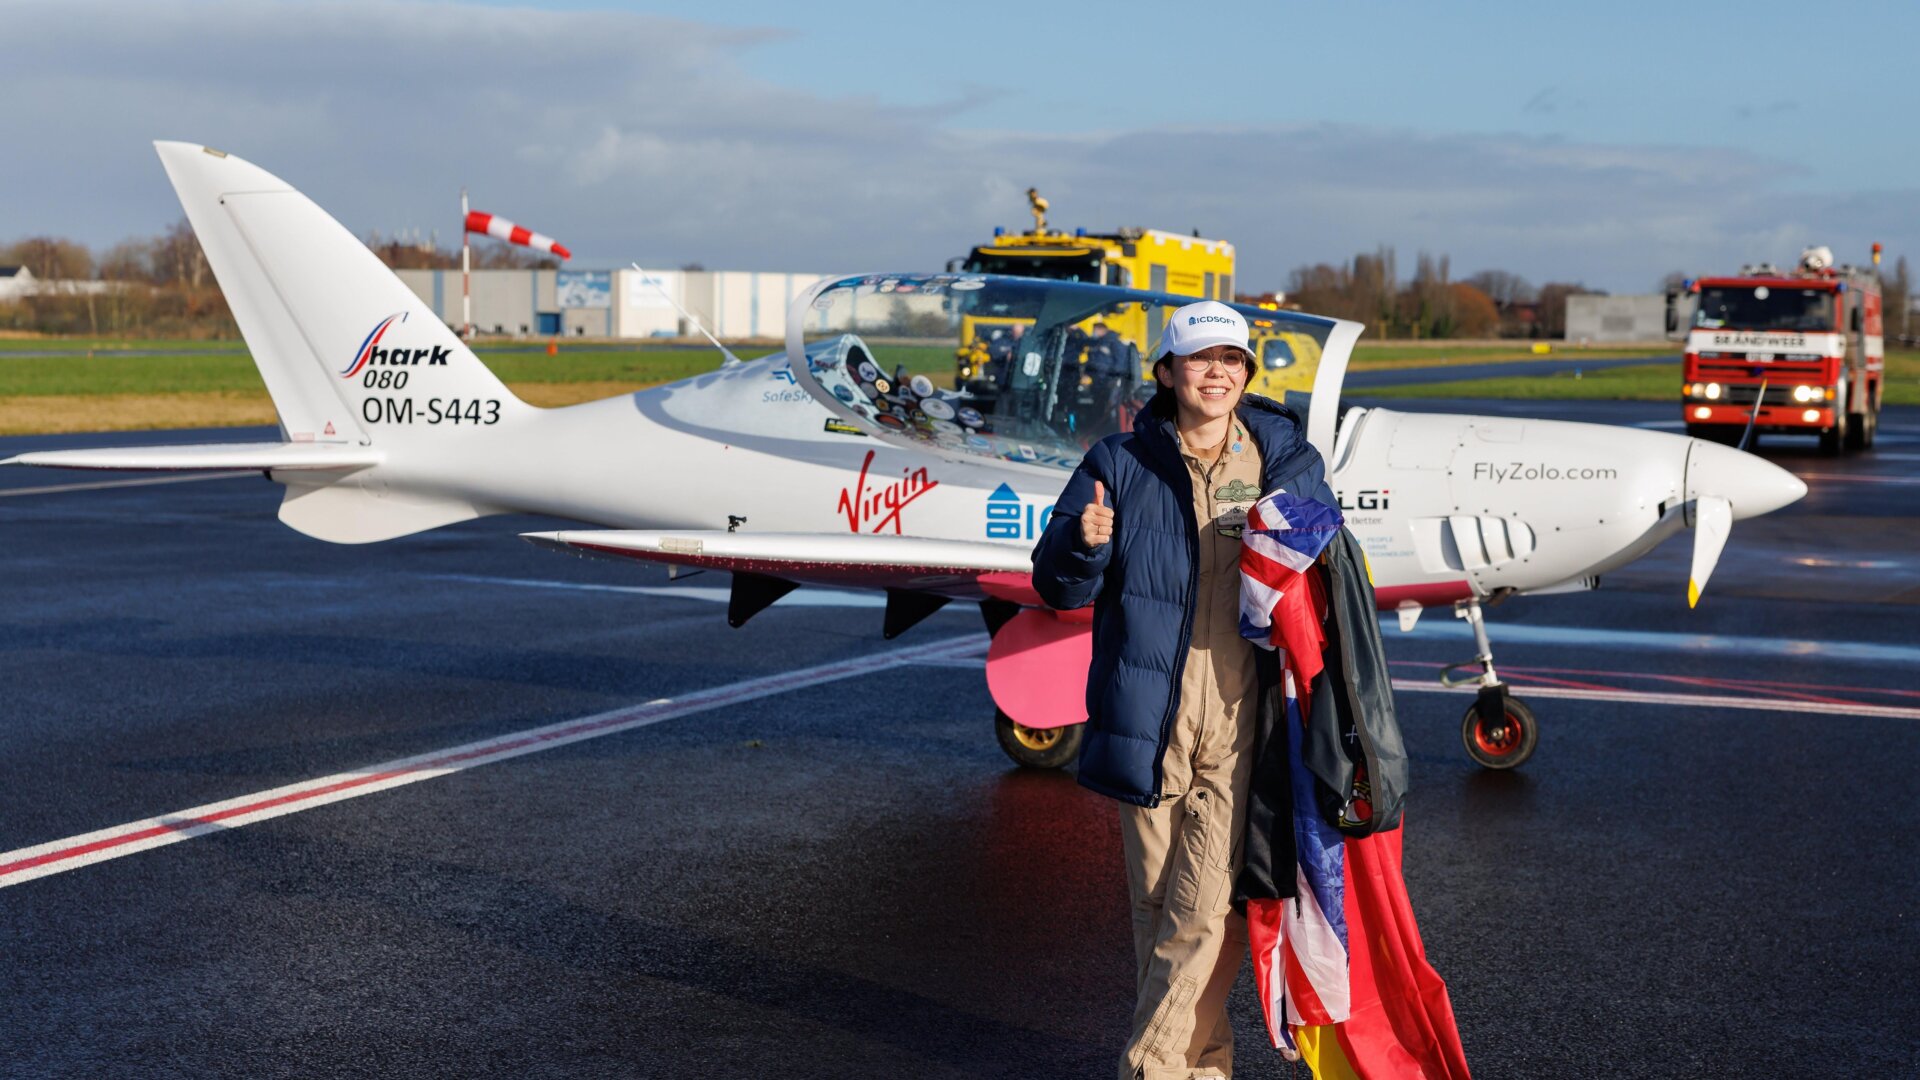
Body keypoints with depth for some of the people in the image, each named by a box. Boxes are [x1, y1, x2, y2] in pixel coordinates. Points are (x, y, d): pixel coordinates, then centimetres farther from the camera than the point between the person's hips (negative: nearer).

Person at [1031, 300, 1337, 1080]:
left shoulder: (1290, 463, 7)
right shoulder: (1121, 465, 5)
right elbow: (1059, 588, 4)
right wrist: (1084, 543, -18)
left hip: (1242, 722, -1)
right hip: (1150, 718, 1)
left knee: (1207, 904, -10)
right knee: (1156, 901, 7)